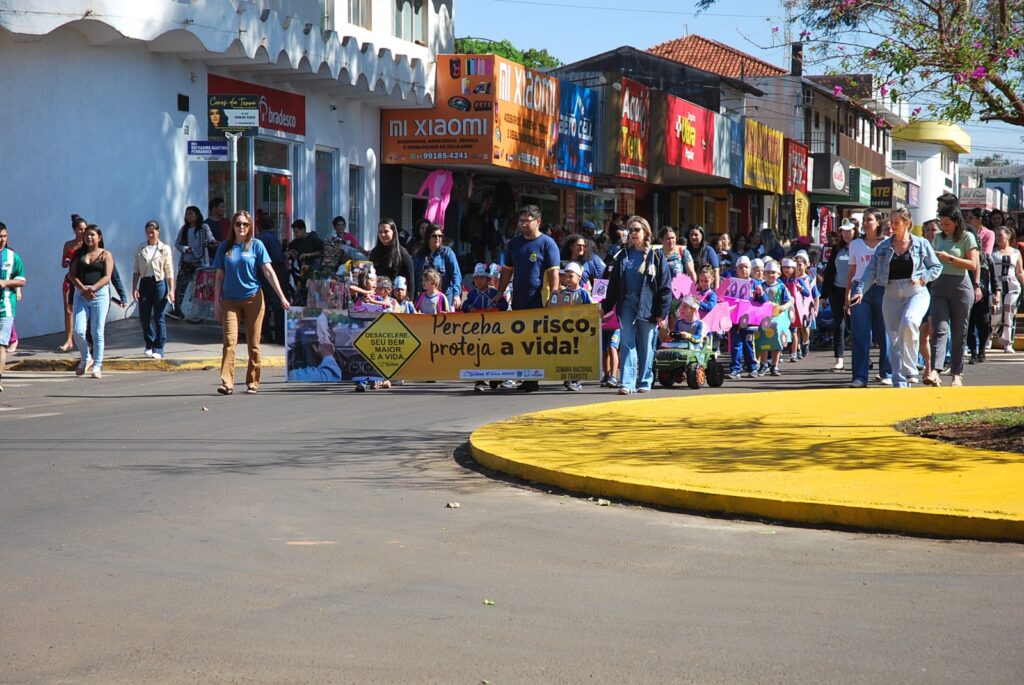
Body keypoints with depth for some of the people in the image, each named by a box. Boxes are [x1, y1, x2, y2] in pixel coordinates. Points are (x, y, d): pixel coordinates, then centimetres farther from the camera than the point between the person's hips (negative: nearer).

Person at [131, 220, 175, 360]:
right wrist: (134, 288, 0)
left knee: (159, 317, -2)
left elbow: (169, 271, 1)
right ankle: (149, 345, 23)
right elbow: (136, 271, 11)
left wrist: (171, 290, -5)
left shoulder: (164, 248, 3)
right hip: (145, 283, 3)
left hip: (159, 283, -3)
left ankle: (158, 348, 4)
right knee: (144, 317, 3)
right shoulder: (140, 249, 9)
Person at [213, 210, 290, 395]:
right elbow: (219, 276, 10)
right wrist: (216, 302, 6)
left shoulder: (256, 245, 1)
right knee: (230, 340, -12)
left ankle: (252, 382, 12)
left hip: (253, 298, -1)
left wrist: (282, 297, -9)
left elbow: (269, 272, -3)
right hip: (230, 300, 1)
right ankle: (226, 382, -17)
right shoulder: (225, 247, 6)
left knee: (253, 343, 4)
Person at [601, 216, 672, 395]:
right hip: (627, 304, 3)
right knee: (627, 345, -4)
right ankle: (627, 383, -8)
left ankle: (645, 382, 14)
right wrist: (606, 306, 9)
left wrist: (662, 312, -8)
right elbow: (613, 284, 14)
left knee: (646, 347, 5)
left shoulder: (656, 256, 0)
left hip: (647, 306, -3)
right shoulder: (623, 255, 12)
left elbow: (665, 286, -2)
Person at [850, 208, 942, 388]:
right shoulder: (883, 246, 9)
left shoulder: (921, 244, 4)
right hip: (892, 294, 3)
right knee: (894, 337, 0)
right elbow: (871, 270, 4)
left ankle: (909, 369, -20)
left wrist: (922, 279, -9)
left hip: (916, 292, -3)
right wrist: (860, 290, -10)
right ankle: (900, 382, 6)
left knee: (909, 321, -31)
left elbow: (936, 267, 9)